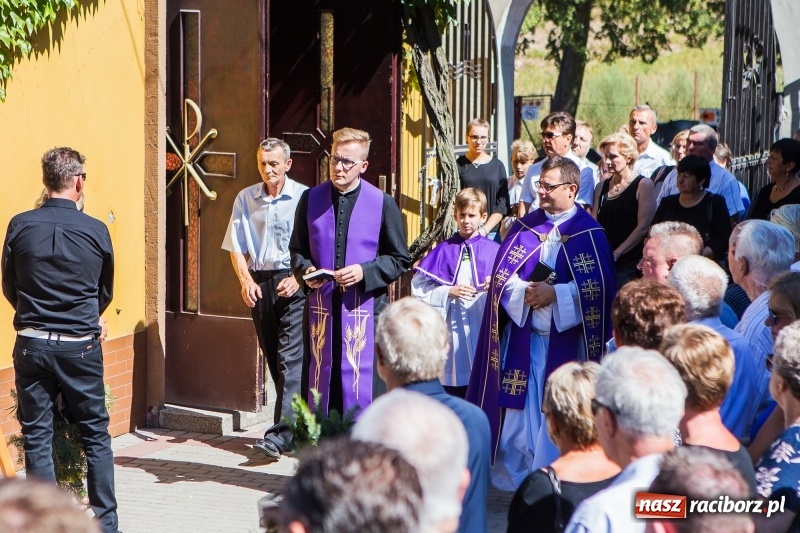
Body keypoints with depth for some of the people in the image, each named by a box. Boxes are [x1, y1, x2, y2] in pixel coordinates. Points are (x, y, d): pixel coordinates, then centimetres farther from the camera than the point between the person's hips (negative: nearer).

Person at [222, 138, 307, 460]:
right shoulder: (246, 198, 10)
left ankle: (280, 434, -19)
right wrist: (245, 280, -4)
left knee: (290, 358, -12)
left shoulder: (303, 197, -4)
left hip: (293, 282, -5)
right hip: (259, 283, 5)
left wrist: (297, 278, -16)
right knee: (272, 358, 10)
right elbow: (236, 246, 11)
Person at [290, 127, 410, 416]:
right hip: (319, 308, 3)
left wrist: (365, 272, -13)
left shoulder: (382, 204, 0)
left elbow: (399, 260, 2)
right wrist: (305, 270, -6)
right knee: (320, 383, 5)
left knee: (364, 386, -4)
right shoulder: (311, 199, 8)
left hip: (365, 308, -3)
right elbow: (297, 250, 16)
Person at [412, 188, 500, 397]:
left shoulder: (493, 251, 4)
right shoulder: (443, 250, 5)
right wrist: (449, 292, -10)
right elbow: (419, 288, 2)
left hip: (483, 330, -1)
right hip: (453, 332, 1)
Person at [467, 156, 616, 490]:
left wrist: (555, 293, -17)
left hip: (565, 337, -3)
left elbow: (599, 287, -10)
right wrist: (525, 291, -15)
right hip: (523, 336, 3)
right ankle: (514, 476, 15)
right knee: (519, 406, 4)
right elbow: (502, 274, 3)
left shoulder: (589, 233, -3)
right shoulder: (526, 225, 9)